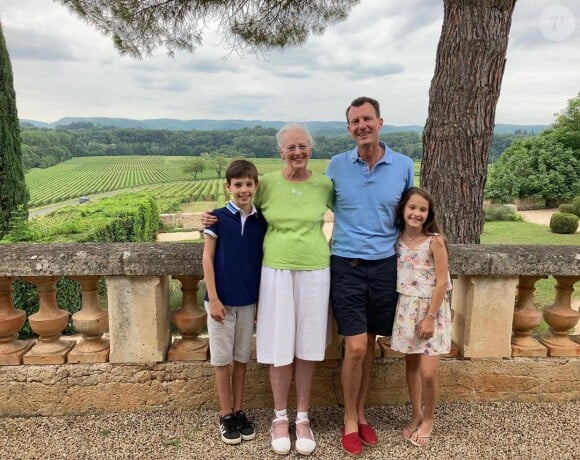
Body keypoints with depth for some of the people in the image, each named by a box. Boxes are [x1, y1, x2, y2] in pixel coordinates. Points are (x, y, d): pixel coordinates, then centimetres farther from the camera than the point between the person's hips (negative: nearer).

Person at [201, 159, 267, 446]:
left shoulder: (261, 220, 1)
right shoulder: (218, 217, -8)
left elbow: (263, 261, 7)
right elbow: (207, 258, -7)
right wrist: (213, 299, -12)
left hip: (249, 301, 3)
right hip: (222, 299, -3)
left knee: (242, 358, 13)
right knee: (222, 359, 8)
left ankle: (239, 412, 27)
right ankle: (226, 415, 22)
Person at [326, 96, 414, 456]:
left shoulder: (404, 166, 1)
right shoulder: (336, 165, -1)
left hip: (385, 265, 2)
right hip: (346, 265, -1)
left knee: (370, 345, 12)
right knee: (356, 347, -3)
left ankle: (361, 413, 31)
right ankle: (350, 420, 19)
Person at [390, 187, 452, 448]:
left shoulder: (435, 241, -12)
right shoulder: (397, 240, 0)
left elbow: (441, 282, -13)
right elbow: (396, 277, 7)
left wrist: (430, 317, -14)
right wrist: (395, 310, -1)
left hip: (431, 310, -4)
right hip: (406, 310, 4)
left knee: (428, 372, -4)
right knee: (411, 365, 13)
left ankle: (428, 419, 21)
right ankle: (416, 415, 32)